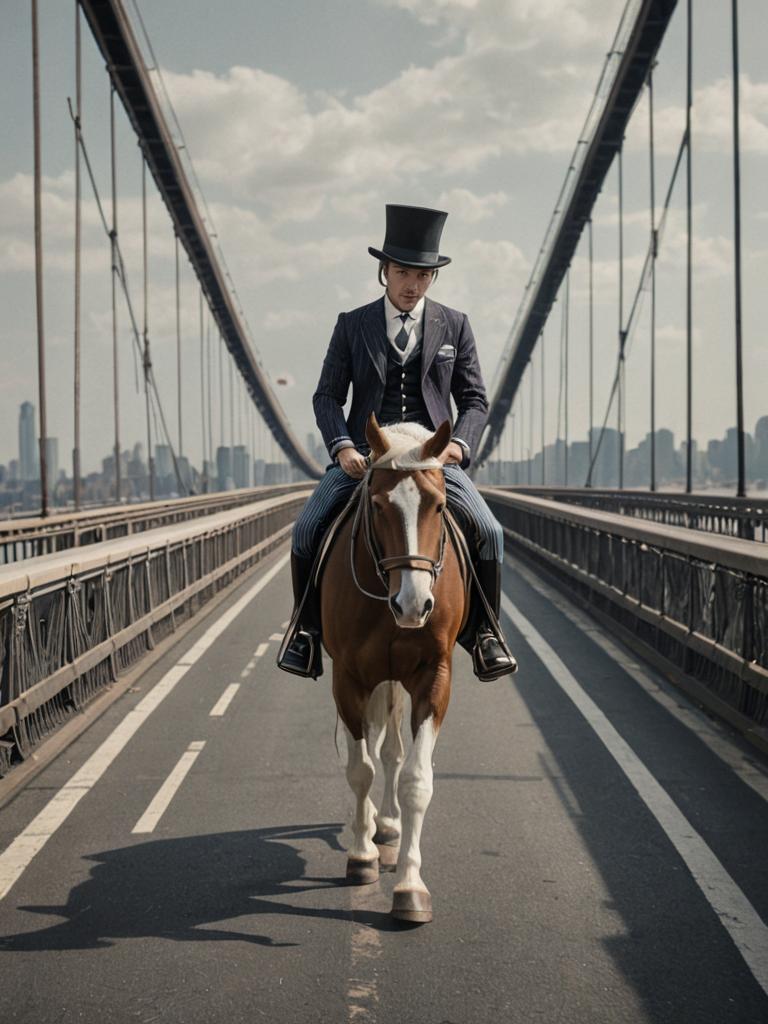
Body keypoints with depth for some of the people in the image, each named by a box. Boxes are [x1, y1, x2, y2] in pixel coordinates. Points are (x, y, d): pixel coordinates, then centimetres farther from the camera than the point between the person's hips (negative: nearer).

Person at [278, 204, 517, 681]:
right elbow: (327, 396, 5)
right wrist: (342, 447, -14)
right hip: (363, 455, 0)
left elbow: (475, 400, 8)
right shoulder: (352, 325, 7)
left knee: (488, 533, -21)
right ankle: (306, 626, 0)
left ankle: (483, 629, -2)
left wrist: (458, 445, -12)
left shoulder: (454, 327, 8)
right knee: (307, 529, -19)